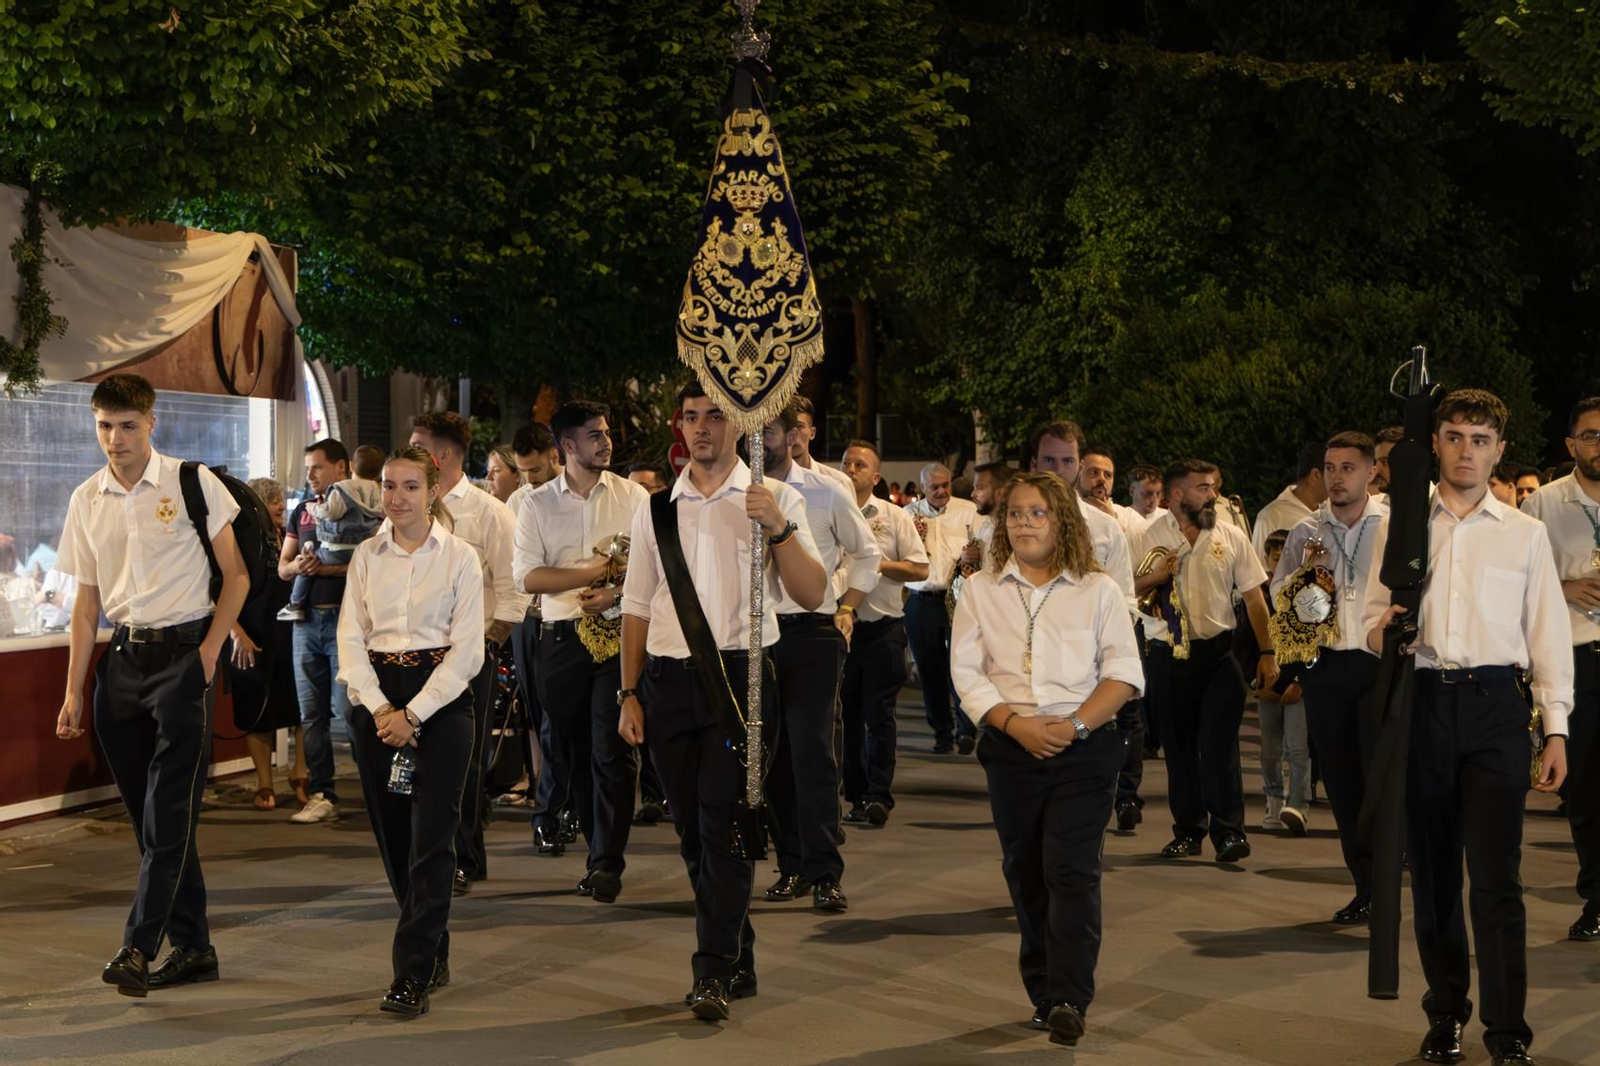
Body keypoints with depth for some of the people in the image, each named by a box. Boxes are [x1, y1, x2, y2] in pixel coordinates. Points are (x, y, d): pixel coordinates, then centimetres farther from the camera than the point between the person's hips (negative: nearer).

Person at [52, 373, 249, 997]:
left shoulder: (193, 484, -4)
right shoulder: (86, 500, 9)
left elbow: (236, 576, 0)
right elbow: (87, 601, 13)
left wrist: (209, 652, -10)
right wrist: (74, 690, 9)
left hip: (183, 651, -5)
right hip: (122, 659, 5)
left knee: (169, 811, -10)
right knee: (145, 812, 7)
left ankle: (139, 947, -10)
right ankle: (193, 947, 16)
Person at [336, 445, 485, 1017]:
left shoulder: (460, 557, -3)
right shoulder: (367, 556, 8)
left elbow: (467, 650, -6)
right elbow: (350, 637, 4)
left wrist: (413, 714, -13)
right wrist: (379, 708, -10)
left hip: (441, 699, -4)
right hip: (376, 699, 4)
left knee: (430, 838, -8)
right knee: (392, 836, 7)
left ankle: (414, 975, -6)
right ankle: (434, 953, 22)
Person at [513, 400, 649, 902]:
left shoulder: (632, 496, 6)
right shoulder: (537, 504, 6)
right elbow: (527, 576, -4)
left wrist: (615, 593, -16)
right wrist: (593, 572, -10)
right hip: (562, 637, 2)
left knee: (613, 749, -7)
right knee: (573, 748, 7)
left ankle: (607, 862, -2)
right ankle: (599, 846, 21)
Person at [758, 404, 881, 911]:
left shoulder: (827, 494, 1)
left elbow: (867, 555, 13)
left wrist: (846, 611, 5)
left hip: (812, 632, -2)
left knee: (812, 751, -9)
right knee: (772, 754, 7)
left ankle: (824, 873, -4)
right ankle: (791, 864, 18)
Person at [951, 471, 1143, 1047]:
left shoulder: (1098, 590, 5)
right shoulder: (981, 591, 9)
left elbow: (1123, 673, -1)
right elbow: (966, 671, 1)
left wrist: (1074, 725, -14)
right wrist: (1014, 722, -13)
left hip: (1084, 747, -2)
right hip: (1011, 748, 3)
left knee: (1071, 869, -11)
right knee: (1025, 870, 7)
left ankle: (1068, 1000, -13)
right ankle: (1043, 993, 17)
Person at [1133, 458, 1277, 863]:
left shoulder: (1231, 536, 5)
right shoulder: (1147, 537, 2)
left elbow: (1254, 596, 7)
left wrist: (1266, 652, 4)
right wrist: (1156, 577, -15)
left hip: (1219, 651, 0)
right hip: (1168, 655, 0)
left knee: (1219, 744, -7)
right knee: (1179, 746, 8)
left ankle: (1229, 830, -1)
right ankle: (1188, 830, 18)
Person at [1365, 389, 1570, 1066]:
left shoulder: (1525, 534, 8)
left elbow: (1549, 635, 8)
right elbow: (1376, 620, 11)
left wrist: (1556, 729, 2)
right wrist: (1381, 633, -14)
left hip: (1495, 704, -1)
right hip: (1421, 700, 2)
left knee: (1495, 873, -7)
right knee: (1431, 869, 8)